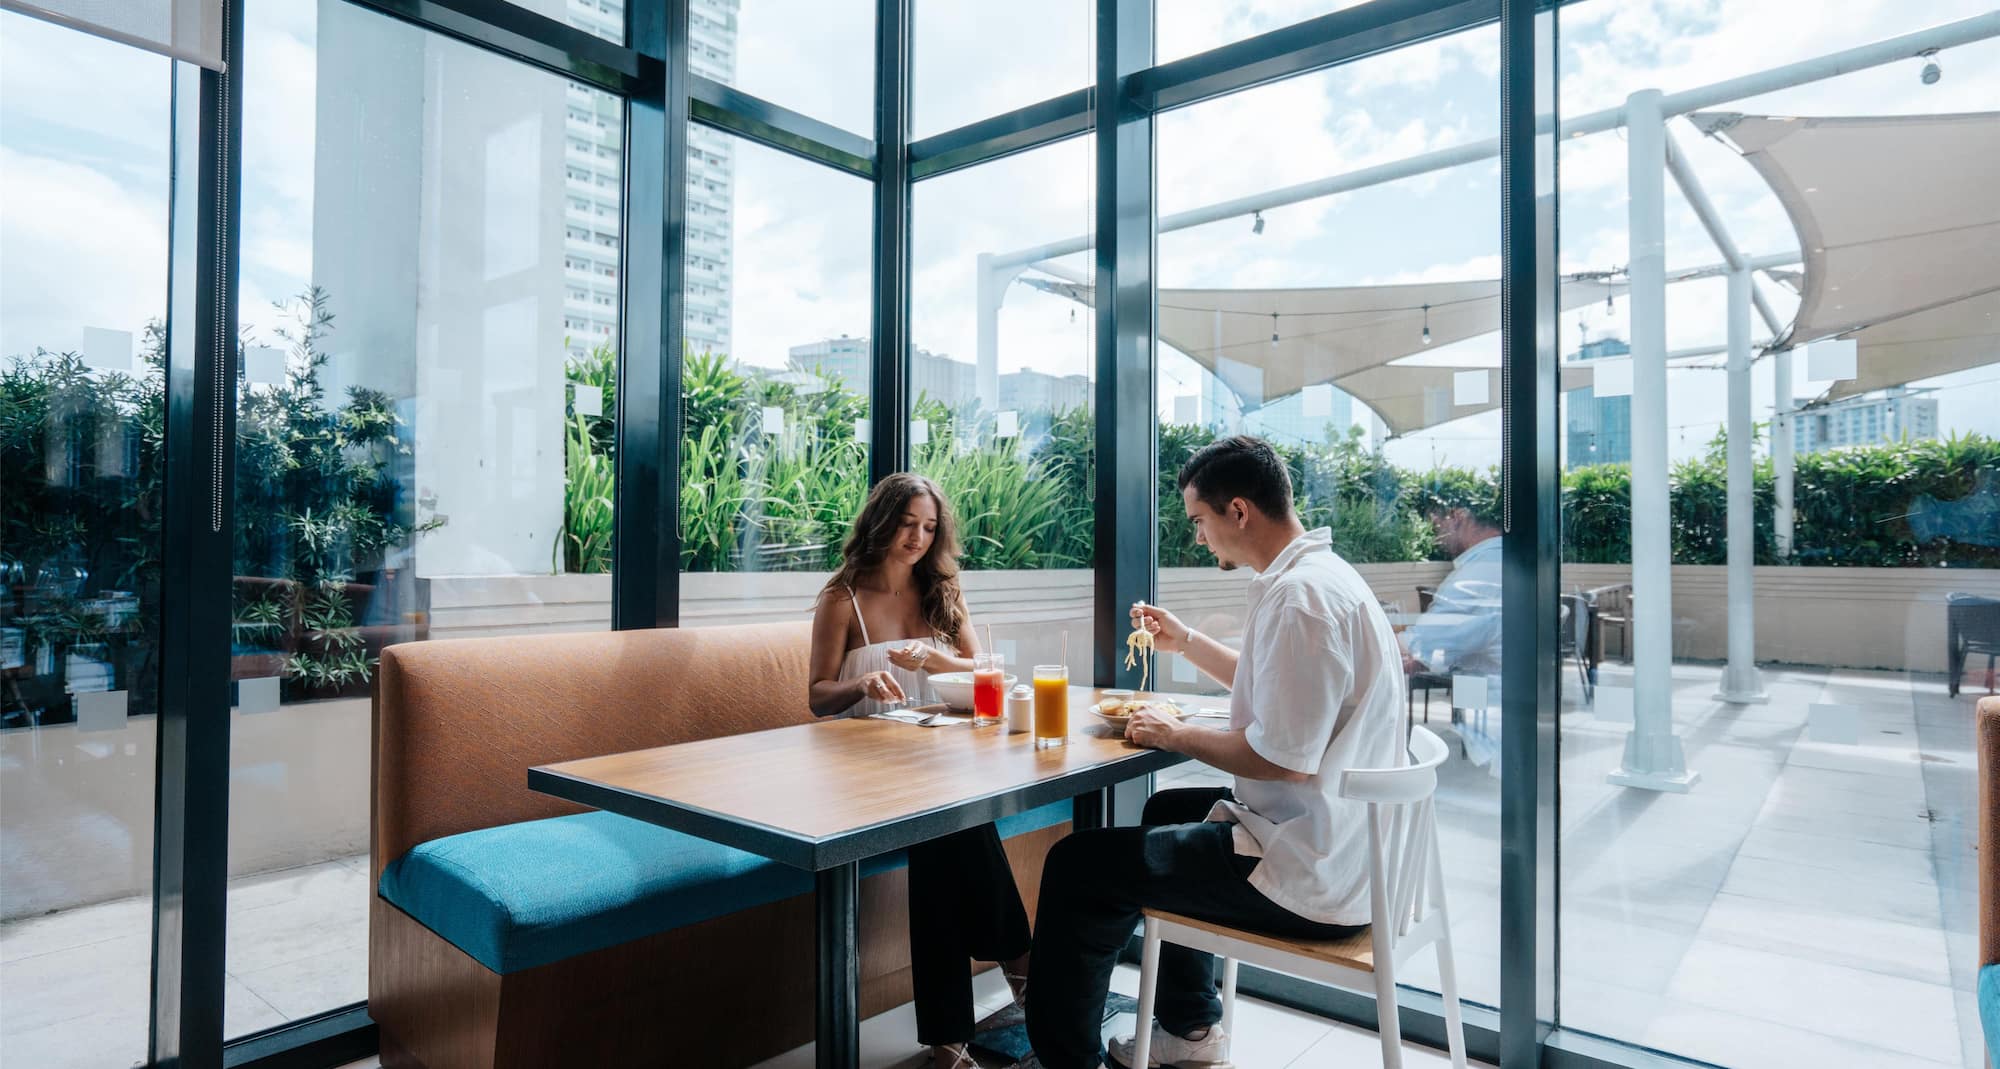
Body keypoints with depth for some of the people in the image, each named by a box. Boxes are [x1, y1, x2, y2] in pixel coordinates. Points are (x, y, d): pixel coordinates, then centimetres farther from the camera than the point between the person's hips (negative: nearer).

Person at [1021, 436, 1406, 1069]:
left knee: (1077, 866, -7)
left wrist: (1178, 736, -12)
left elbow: (1282, 757, -27)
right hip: (1343, 848, 11)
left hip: (1310, 875, -11)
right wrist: (1185, 642, 20)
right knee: (1168, 810, 31)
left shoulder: (1300, 595, -23)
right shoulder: (1322, 575, 10)